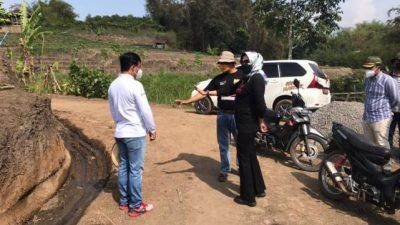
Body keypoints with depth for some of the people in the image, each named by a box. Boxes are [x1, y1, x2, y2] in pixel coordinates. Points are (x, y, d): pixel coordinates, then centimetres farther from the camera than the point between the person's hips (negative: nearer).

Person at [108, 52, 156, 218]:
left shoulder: (113, 86, 7)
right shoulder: (135, 85, -18)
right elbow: (145, 111, -16)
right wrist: (152, 129, -4)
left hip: (120, 132, 8)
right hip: (135, 133, -8)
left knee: (123, 167, 15)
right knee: (135, 170, 1)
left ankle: (124, 201, 26)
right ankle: (135, 206, 11)